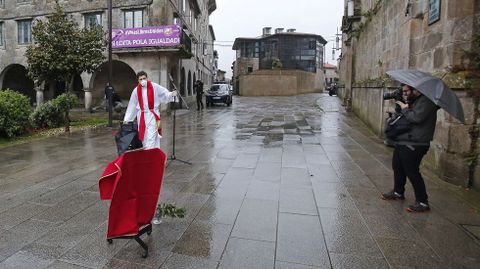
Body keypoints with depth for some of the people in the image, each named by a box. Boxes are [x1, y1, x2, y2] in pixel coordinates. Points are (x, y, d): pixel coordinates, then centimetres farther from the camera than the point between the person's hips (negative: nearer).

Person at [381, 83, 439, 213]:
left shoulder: (426, 101, -15)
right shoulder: (413, 101, 16)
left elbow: (416, 117, -28)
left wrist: (404, 109, -13)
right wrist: (398, 111, 2)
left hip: (414, 145, -10)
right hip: (402, 143, 10)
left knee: (412, 172, -7)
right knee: (397, 167, 21)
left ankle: (422, 202, 5)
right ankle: (398, 192, 39)